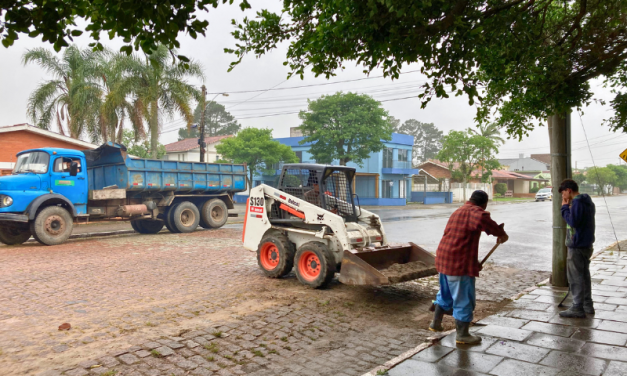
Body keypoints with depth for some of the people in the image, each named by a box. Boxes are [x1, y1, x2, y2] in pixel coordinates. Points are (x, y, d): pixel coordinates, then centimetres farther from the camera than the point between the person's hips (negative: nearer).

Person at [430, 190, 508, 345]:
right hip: (459, 263, -9)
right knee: (464, 299, 5)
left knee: (445, 294, 26)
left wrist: (475, 261, 26)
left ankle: (436, 323, 38)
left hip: (444, 259, 9)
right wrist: (501, 233, -18)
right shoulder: (474, 211, -11)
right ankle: (462, 335, 17)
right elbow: (482, 220, -35)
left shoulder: (459, 211, 20)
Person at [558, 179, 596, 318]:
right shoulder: (588, 201, 14)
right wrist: (568, 207, 6)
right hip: (586, 244, 10)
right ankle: (587, 305, 25)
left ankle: (577, 308, 1)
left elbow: (573, 221, -25)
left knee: (575, 277, -4)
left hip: (577, 246, -10)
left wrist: (565, 208, -15)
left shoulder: (577, 202, -18)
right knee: (584, 275, 17)